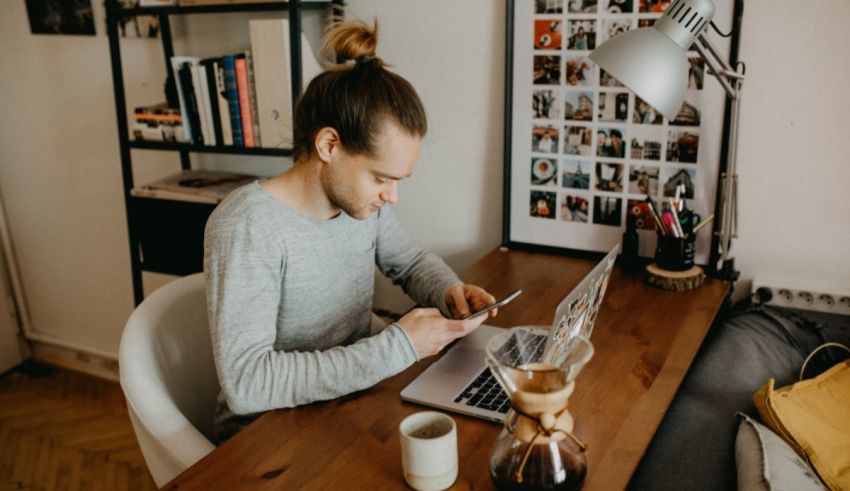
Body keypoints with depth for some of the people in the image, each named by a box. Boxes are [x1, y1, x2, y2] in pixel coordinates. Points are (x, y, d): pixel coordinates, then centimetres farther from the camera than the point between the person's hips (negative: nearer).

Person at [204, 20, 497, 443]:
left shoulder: (361, 201, -5)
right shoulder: (245, 229, -25)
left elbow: (411, 262, 14)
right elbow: (245, 382, -31)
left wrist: (449, 291, -9)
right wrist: (397, 348, -30)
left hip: (354, 399, 6)